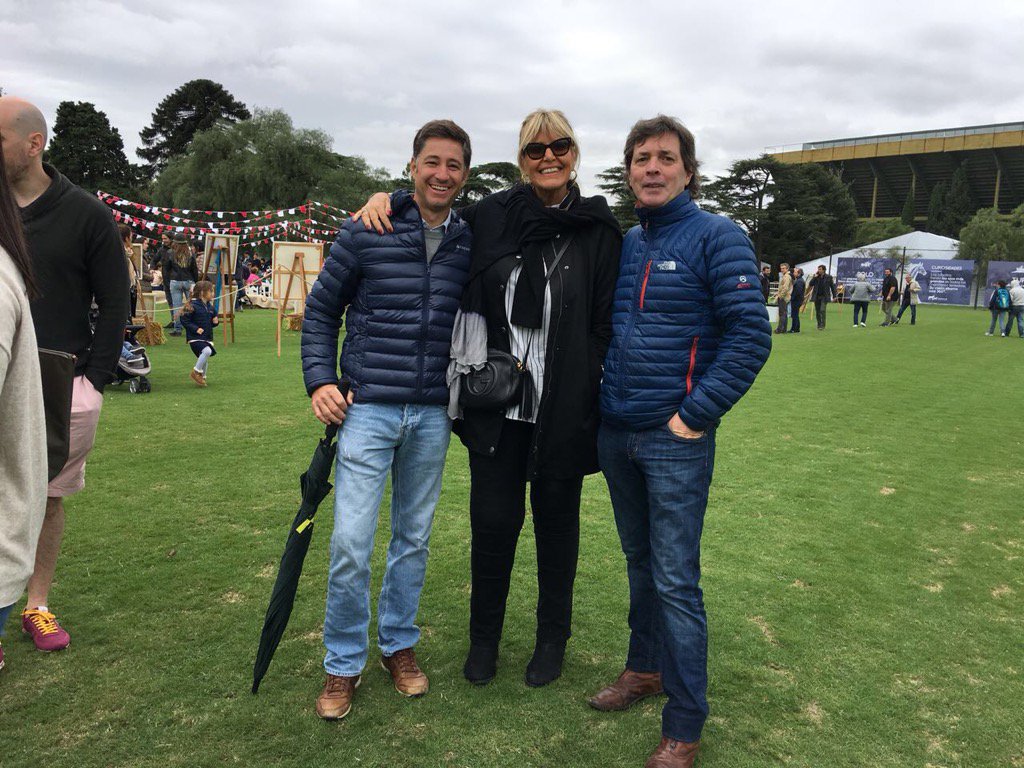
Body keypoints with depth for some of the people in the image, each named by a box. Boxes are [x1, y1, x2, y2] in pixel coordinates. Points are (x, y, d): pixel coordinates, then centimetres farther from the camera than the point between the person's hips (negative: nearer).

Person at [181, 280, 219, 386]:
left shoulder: (210, 306, 9)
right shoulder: (193, 305, -14)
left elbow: (212, 320, 23)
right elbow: (184, 320, -13)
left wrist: (215, 321, 1)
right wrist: (195, 328, -20)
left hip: (207, 337, 8)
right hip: (195, 338, -8)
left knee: (205, 359, 13)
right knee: (207, 351, -27)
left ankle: (202, 377, 31)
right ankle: (196, 372, -9)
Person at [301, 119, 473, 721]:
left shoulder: (470, 243, 6)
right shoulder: (366, 233, -3)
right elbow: (321, 310, 4)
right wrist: (321, 380, -6)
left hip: (433, 415, 3)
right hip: (369, 407, -3)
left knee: (414, 537, 14)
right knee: (351, 544, -4)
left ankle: (399, 644, 33)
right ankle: (344, 665, 16)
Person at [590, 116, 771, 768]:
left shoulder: (717, 237, -8)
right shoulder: (626, 243, 11)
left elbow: (752, 336, -14)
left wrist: (694, 415, -16)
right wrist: (606, 395, 10)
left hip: (676, 439, -6)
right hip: (616, 433, 6)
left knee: (676, 580, -2)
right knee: (639, 562, 19)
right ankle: (646, 666, 37)